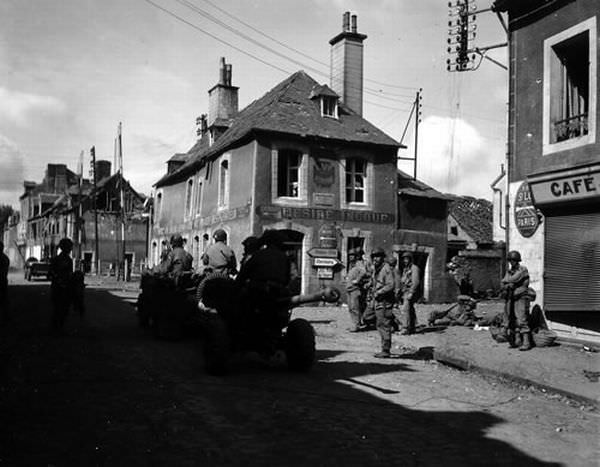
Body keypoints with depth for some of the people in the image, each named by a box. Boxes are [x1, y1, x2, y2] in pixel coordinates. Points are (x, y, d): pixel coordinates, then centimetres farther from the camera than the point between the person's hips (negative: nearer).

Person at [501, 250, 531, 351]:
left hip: (521, 298, -7)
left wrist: (505, 280, -1)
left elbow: (514, 279, -19)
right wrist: (508, 285, -15)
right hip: (510, 299, 7)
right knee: (511, 321, 5)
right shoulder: (509, 271, 14)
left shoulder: (523, 269, -6)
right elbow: (503, 285, 7)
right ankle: (517, 341, 13)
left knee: (521, 320, -13)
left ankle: (526, 342, -13)